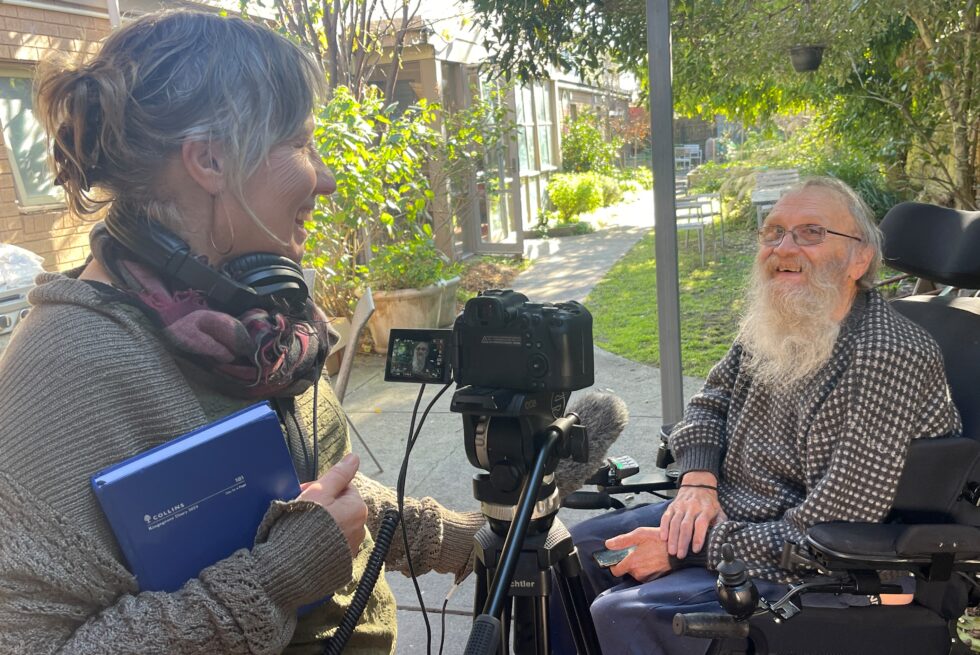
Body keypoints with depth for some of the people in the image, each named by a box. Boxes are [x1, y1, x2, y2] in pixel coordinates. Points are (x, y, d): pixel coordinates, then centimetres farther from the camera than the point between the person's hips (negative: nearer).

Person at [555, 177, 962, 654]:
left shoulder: (890, 358, -26)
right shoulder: (773, 324, 0)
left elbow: (819, 539, -27)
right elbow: (710, 399, 16)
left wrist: (683, 550, -22)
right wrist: (698, 481, -5)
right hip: (726, 511, 9)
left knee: (620, 614, -25)